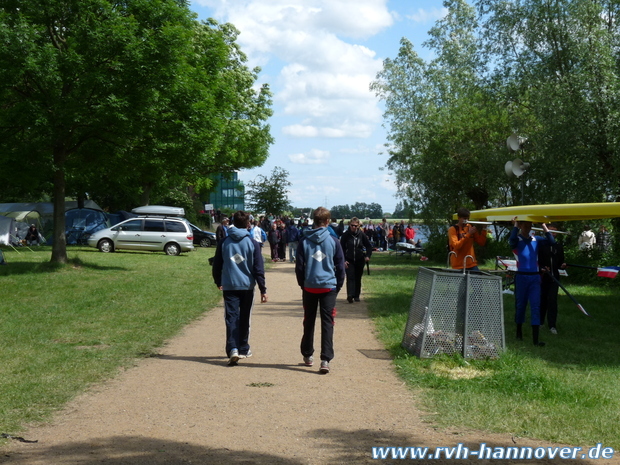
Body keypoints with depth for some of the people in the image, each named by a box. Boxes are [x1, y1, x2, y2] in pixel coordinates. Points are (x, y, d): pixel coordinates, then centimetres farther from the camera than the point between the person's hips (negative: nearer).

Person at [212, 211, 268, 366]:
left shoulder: (224, 243, 2)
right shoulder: (252, 243, -3)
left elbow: (216, 265, 8)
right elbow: (259, 268, -4)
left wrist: (218, 282, 25)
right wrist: (263, 290, -1)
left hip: (229, 287, 0)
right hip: (247, 286, 0)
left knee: (231, 318, -2)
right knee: (244, 319, 13)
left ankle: (233, 349, -19)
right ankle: (243, 349, 23)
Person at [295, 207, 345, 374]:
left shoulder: (304, 240, 0)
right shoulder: (333, 241, -2)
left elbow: (299, 266, 3)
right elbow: (340, 266, 2)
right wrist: (338, 286, 14)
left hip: (309, 287, 2)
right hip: (329, 286, -2)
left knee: (309, 322, 15)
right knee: (327, 323, -2)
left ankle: (308, 355, 26)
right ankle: (325, 360, -10)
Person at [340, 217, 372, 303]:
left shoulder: (361, 234, -3)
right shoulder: (346, 235, -8)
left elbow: (369, 246, 7)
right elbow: (342, 248, -4)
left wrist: (368, 255, -7)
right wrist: (343, 260, -10)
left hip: (360, 260, 2)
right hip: (349, 260, -2)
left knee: (358, 278, 9)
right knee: (350, 277, -15)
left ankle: (356, 295, 19)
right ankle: (350, 295, -25)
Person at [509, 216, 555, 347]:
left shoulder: (536, 240, 8)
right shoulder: (517, 239, -3)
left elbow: (552, 241, -2)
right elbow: (512, 241, -27)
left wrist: (545, 228, -6)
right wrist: (515, 225, -20)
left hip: (535, 277, 3)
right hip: (521, 276, -3)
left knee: (536, 306, -3)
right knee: (520, 305, 9)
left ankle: (535, 339, -6)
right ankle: (519, 332, 28)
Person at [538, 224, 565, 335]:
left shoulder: (559, 246, 11)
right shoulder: (541, 245, 0)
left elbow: (561, 261, 17)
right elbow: (537, 261, -2)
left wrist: (562, 266, -4)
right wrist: (542, 268, -19)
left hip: (554, 277, 1)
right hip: (543, 276, -1)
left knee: (552, 300, -6)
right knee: (542, 299, 8)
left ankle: (552, 325, -6)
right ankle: (540, 321, 25)